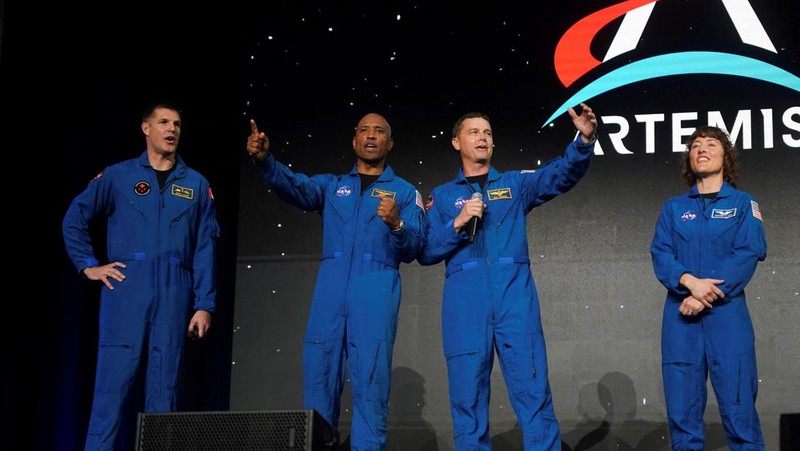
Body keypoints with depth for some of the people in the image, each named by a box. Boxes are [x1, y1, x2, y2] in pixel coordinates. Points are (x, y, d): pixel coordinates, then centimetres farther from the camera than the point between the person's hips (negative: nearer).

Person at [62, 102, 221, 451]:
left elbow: (205, 249, 6)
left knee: (164, 384, 3)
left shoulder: (196, 184, 11)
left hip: (174, 294, 2)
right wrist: (89, 266, 3)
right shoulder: (118, 176, 8)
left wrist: (205, 305, 0)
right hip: (126, 290, -2)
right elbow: (74, 219, 13)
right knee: (114, 378, -5)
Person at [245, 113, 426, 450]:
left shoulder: (405, 192, 14)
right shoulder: (331, 185, 19)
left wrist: (396, 224, -19)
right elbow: (295, 188, -1)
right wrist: (264, 159, -20)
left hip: (376, 294, -2)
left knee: (370, 383, -8)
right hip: (330, 290, 2)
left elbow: (413, 249, 3)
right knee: (318, 376, -1)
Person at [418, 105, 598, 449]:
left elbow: (561, 174, -3)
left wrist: (584, 140, -21)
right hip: (465, 307, 0)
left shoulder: (515, 185, 14)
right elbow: (426, 252, 6)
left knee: (533, 393, -5)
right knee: (467, 398, 2)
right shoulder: (442, 197, 14)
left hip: (516, 303, 0)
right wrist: (459, 223, -8)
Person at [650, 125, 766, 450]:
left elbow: (748, 253, -5)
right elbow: (660, 253, 4)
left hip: (727, 311, -2)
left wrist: (705, 295, -15)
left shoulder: (743, 203, 8)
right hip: (680, 313, 2)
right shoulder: (673, 207, 15)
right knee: (681, 406, 2)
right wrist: (690, 282, -17)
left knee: (738, 403, -7)